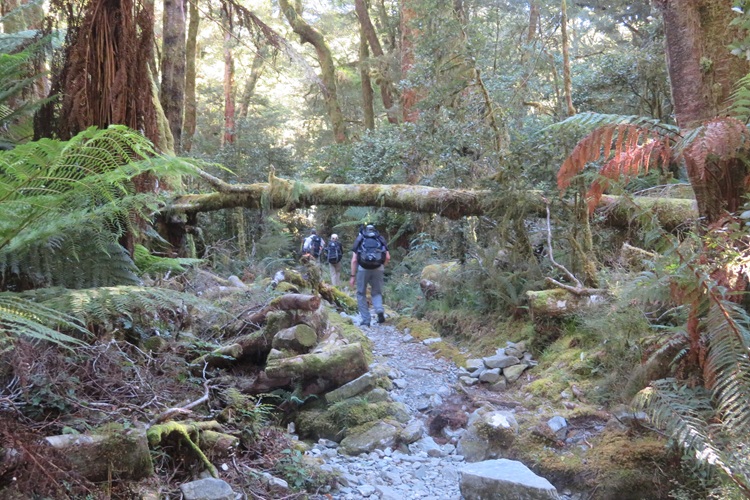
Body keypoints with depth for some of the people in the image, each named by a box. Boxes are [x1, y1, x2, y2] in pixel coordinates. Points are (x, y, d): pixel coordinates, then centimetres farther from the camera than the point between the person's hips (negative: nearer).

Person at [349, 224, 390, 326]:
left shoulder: (359, 239, 15)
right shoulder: (380, 239, 17)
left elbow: (354, 260, 5)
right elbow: (388, 257, 6)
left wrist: (353, 276, 7)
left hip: (363, 268, -1)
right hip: (378, 268, 1)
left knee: (361, 294, 13)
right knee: (377, 292, 17)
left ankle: (365, 320, 9)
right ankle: (379, 310, -10)